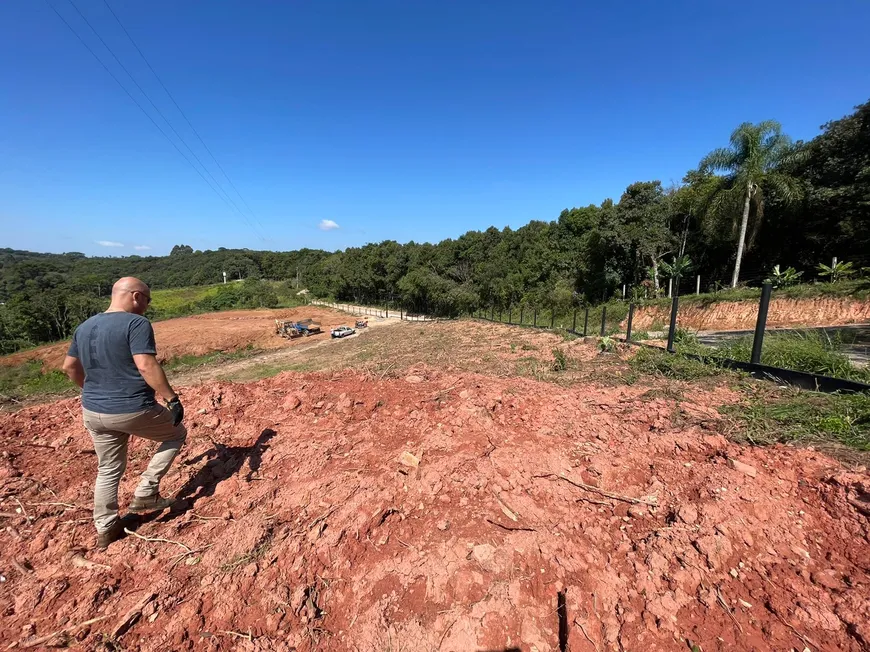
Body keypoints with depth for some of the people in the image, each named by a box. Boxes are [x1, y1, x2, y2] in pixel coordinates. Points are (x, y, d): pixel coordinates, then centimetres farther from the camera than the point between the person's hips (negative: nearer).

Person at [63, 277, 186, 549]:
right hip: (134, 411, -8)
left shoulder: (84, 327, 9)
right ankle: (145, 493, 15)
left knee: (108, 470, 21)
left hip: (93, 412, 8)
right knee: (176, 433, 18)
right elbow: (146, 365, -25)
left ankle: (105, 530, 32)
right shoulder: (136, 323, -17)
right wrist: (172, 398, -21)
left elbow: (69, 367, 18)